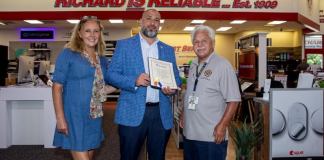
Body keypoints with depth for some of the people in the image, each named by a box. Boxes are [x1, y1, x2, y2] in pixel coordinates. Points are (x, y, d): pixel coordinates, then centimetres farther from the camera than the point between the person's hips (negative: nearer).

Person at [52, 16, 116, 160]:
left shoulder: (102, 60, 9)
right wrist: (60, 118, -16)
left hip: (94, 118, 6)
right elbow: (57, 87, -9)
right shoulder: (68, 54, -6)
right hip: (74, 116, -6)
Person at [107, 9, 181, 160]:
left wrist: (172, 87, -8)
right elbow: (111, 74, -1)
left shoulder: (168, 50, 14)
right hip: (132, 112, -3)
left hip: (162, 114, 3)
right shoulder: (124, 45, 4)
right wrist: (135, 81, -18)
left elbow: (176, 77, 15)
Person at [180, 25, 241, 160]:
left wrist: (222, 126, -18)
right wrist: (183, 114, 13)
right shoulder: (193, 65, 11)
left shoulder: (222, 65, -12)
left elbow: (233, 100, -14)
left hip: (212, 136, -7)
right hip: (189, 133, 7)